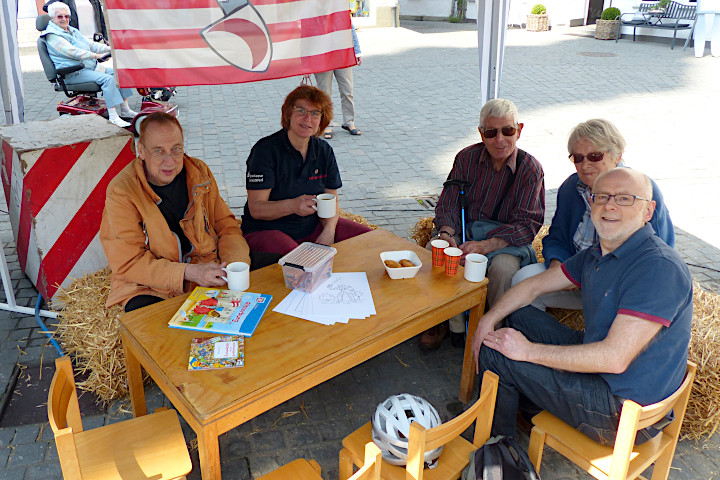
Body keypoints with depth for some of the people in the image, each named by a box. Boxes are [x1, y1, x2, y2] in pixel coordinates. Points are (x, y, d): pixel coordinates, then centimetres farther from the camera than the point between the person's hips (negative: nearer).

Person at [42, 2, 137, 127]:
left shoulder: (73, 31, 22)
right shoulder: (52, 36, -8)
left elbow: (90, 44, 20)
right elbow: (73, 52, -21)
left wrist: (110, 48, 5)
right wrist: (96, 55, -29)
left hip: (92, 67, 10)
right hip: (74, 73, -10)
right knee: (107, 79, -29)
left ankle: (125, 110, 2)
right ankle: (112, 116, -34)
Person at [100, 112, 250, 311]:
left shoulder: (199, 172, 2)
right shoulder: (121, 192, -12)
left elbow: (226, 226, 8)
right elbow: (128, 263, -13)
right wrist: (188, 272, -24)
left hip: (206, 271, 5)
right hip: (149, 285, -4)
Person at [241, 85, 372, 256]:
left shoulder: (324, 151, 4)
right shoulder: (265, 150, -12)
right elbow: (256, 209, -17)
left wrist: (328, 232, -16)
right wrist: (292, 205, -36)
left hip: (313, 226, 6)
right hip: (266, 229, -6)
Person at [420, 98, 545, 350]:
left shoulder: (530, 168, -8)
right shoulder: (467, 158, -1)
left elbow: (527, 224, -14)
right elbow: (448, 204, -2)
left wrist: (484, 246, -30)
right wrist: (445, 234, -26)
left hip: (507, 238, -2)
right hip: (463, 230, 2)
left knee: (503, 268, -34)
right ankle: (452, 323, -8)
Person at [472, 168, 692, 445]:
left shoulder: (660, 268, -26)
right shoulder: (597, 255, 4)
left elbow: (615, 358, -31)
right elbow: (535, 285, 13)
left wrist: (529, 350, -24)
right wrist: (489, 319, -3)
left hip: (625, 410, -9)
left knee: (496, 353, -13)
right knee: (520, 316, 14)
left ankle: (498, 439, 15)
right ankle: (529, 403, 33)